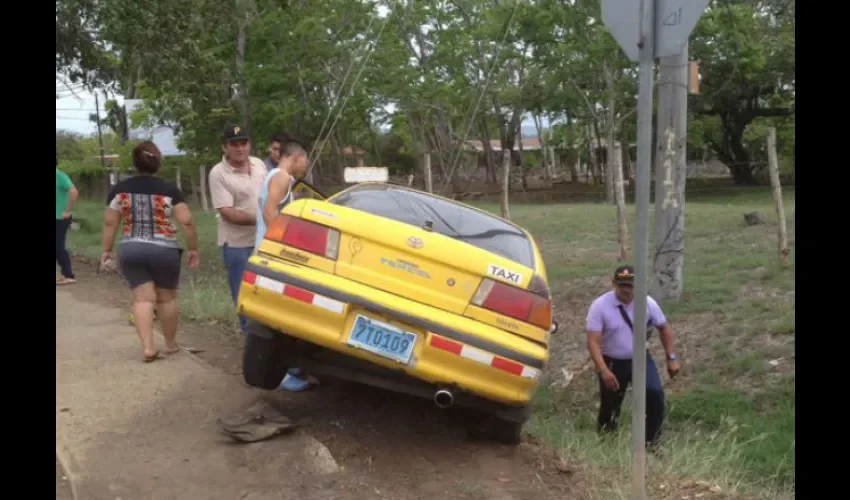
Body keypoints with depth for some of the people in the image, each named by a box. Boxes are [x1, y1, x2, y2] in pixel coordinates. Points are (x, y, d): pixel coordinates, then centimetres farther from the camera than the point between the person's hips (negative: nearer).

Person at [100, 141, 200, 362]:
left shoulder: (120, 189, 2)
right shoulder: (169, 189, -5)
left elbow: (110, 223, 4)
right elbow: (186, 222, -10)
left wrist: (107, 250, 14)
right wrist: (193, 249, 1)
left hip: (130, 251, 2)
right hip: (164, 251, -1)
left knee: (142, 298, 2)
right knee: (167, 297, 12)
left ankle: (148, 347, -8)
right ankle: (171, 344, 24)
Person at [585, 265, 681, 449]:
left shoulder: (647, 303, -8)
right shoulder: (600, 306, -17)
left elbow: (664, 328, 7)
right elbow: (593, 341, -20)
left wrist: (671, 358, 4)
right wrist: (604, 371, -30)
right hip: (612, 362, -1)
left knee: (655, 392, -21)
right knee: (609, 401, 5)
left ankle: (652, 436, 1)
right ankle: (605, 426, 41)